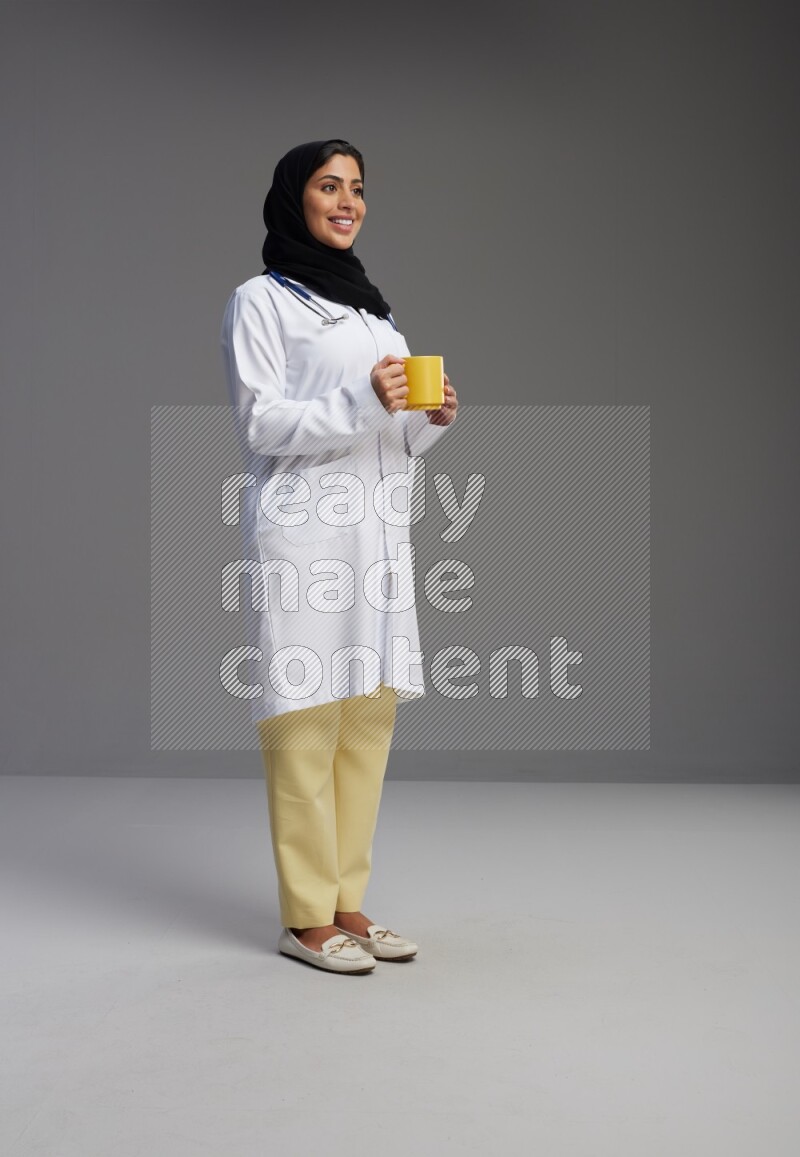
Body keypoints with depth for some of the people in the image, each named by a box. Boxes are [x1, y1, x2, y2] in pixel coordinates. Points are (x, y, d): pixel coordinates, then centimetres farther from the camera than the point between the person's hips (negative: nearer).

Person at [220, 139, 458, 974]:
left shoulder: (372, 308, 22)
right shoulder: (261, 301, 2)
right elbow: (259, 423, -8)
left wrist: (430, 418, 1)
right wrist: (362, 402, -19)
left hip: (378, 529, 7)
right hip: (303, 530, -7)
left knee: (369, 715, 5)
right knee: (305, 721, -7)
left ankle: (346, 902, 13)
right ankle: (305, 918, 1)